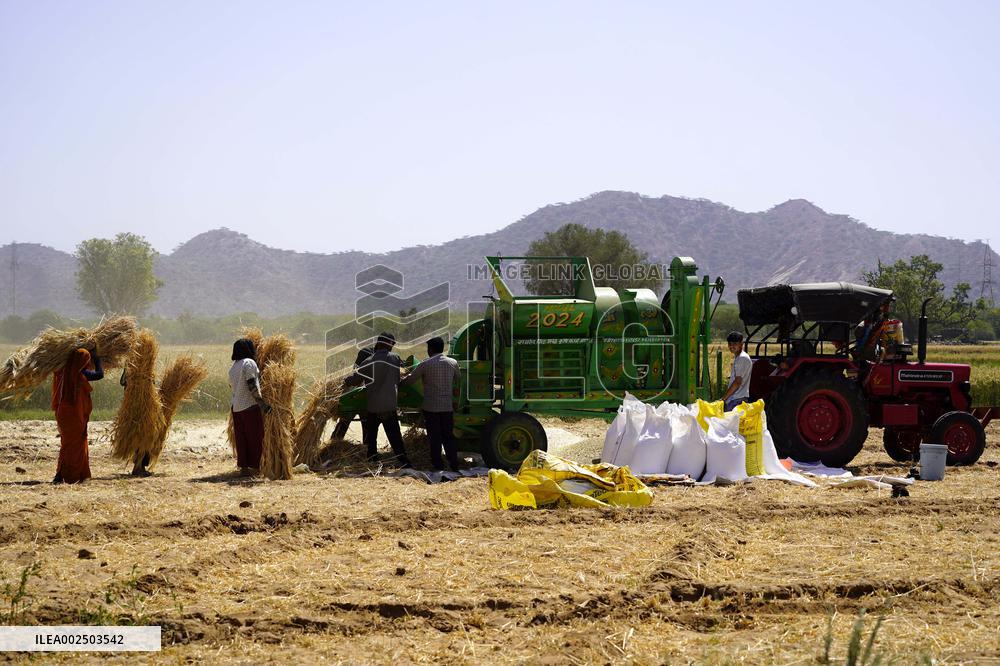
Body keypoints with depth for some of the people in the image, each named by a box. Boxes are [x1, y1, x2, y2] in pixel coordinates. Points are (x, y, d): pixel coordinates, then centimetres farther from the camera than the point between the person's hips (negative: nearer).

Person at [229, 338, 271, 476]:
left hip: (236, 407, 8)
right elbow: (252, 386, -16)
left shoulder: (233, 367, 15)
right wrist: (262, 403, -16)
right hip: (250, 406, -8)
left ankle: (243, 467, 9)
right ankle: (255, 467, -2)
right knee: (255, 437, -1)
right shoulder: (249, 363, -10)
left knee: (241, 438, 8)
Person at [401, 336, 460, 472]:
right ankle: (454, 465, 7)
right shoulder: (453, 363, 3)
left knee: (434, 439, 4)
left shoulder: (426, 364, -9)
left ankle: (438, 466, 5)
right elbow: (456, 379, 19)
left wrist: (399, 382, 17)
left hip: (431, 407, -3)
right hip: (447, 407, 3)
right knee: (449, 437, 11)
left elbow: (409, 379, -2)